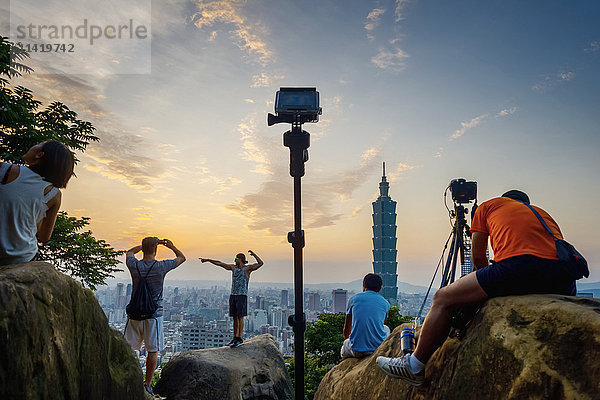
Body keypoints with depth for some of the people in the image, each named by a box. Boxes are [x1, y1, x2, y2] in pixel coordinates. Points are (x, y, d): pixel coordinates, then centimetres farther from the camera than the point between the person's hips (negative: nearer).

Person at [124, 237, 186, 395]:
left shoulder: (134, 265, -3)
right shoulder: (161, 267, -10)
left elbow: (130, 252, 23)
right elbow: (181, 258, 8)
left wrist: (147, 244, 27)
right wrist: (171, 246, 23)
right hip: (154, 314, -3)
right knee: (153, 350, 6)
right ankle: (147, 384, 10)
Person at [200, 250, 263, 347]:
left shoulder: (248, 268, -4)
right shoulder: (233, 267, 13)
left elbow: (260, 263, -16)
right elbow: (219, 263, 18)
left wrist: (254, 254, -23)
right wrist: (208, 260, 20)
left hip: (242, 296, -6)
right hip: (233, 295, 6)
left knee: (240, 317, -6)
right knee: (235, 318, 9)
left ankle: (240, 339, -3)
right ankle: (235, 338, 16)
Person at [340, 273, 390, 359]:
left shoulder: (354, 299, 6)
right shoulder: (385, 303, 9)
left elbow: (346, 330, 15)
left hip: (357, 351, 0)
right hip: (380, 348, 0)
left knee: (344, 348, 35)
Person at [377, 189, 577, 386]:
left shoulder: (489, 205, 27)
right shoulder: (543, 213, 38)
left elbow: (478, 257, 22)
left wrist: (489, 286, 37)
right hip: (563, 279, 6)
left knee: (443, 299, 7)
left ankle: (415, 366, 14)